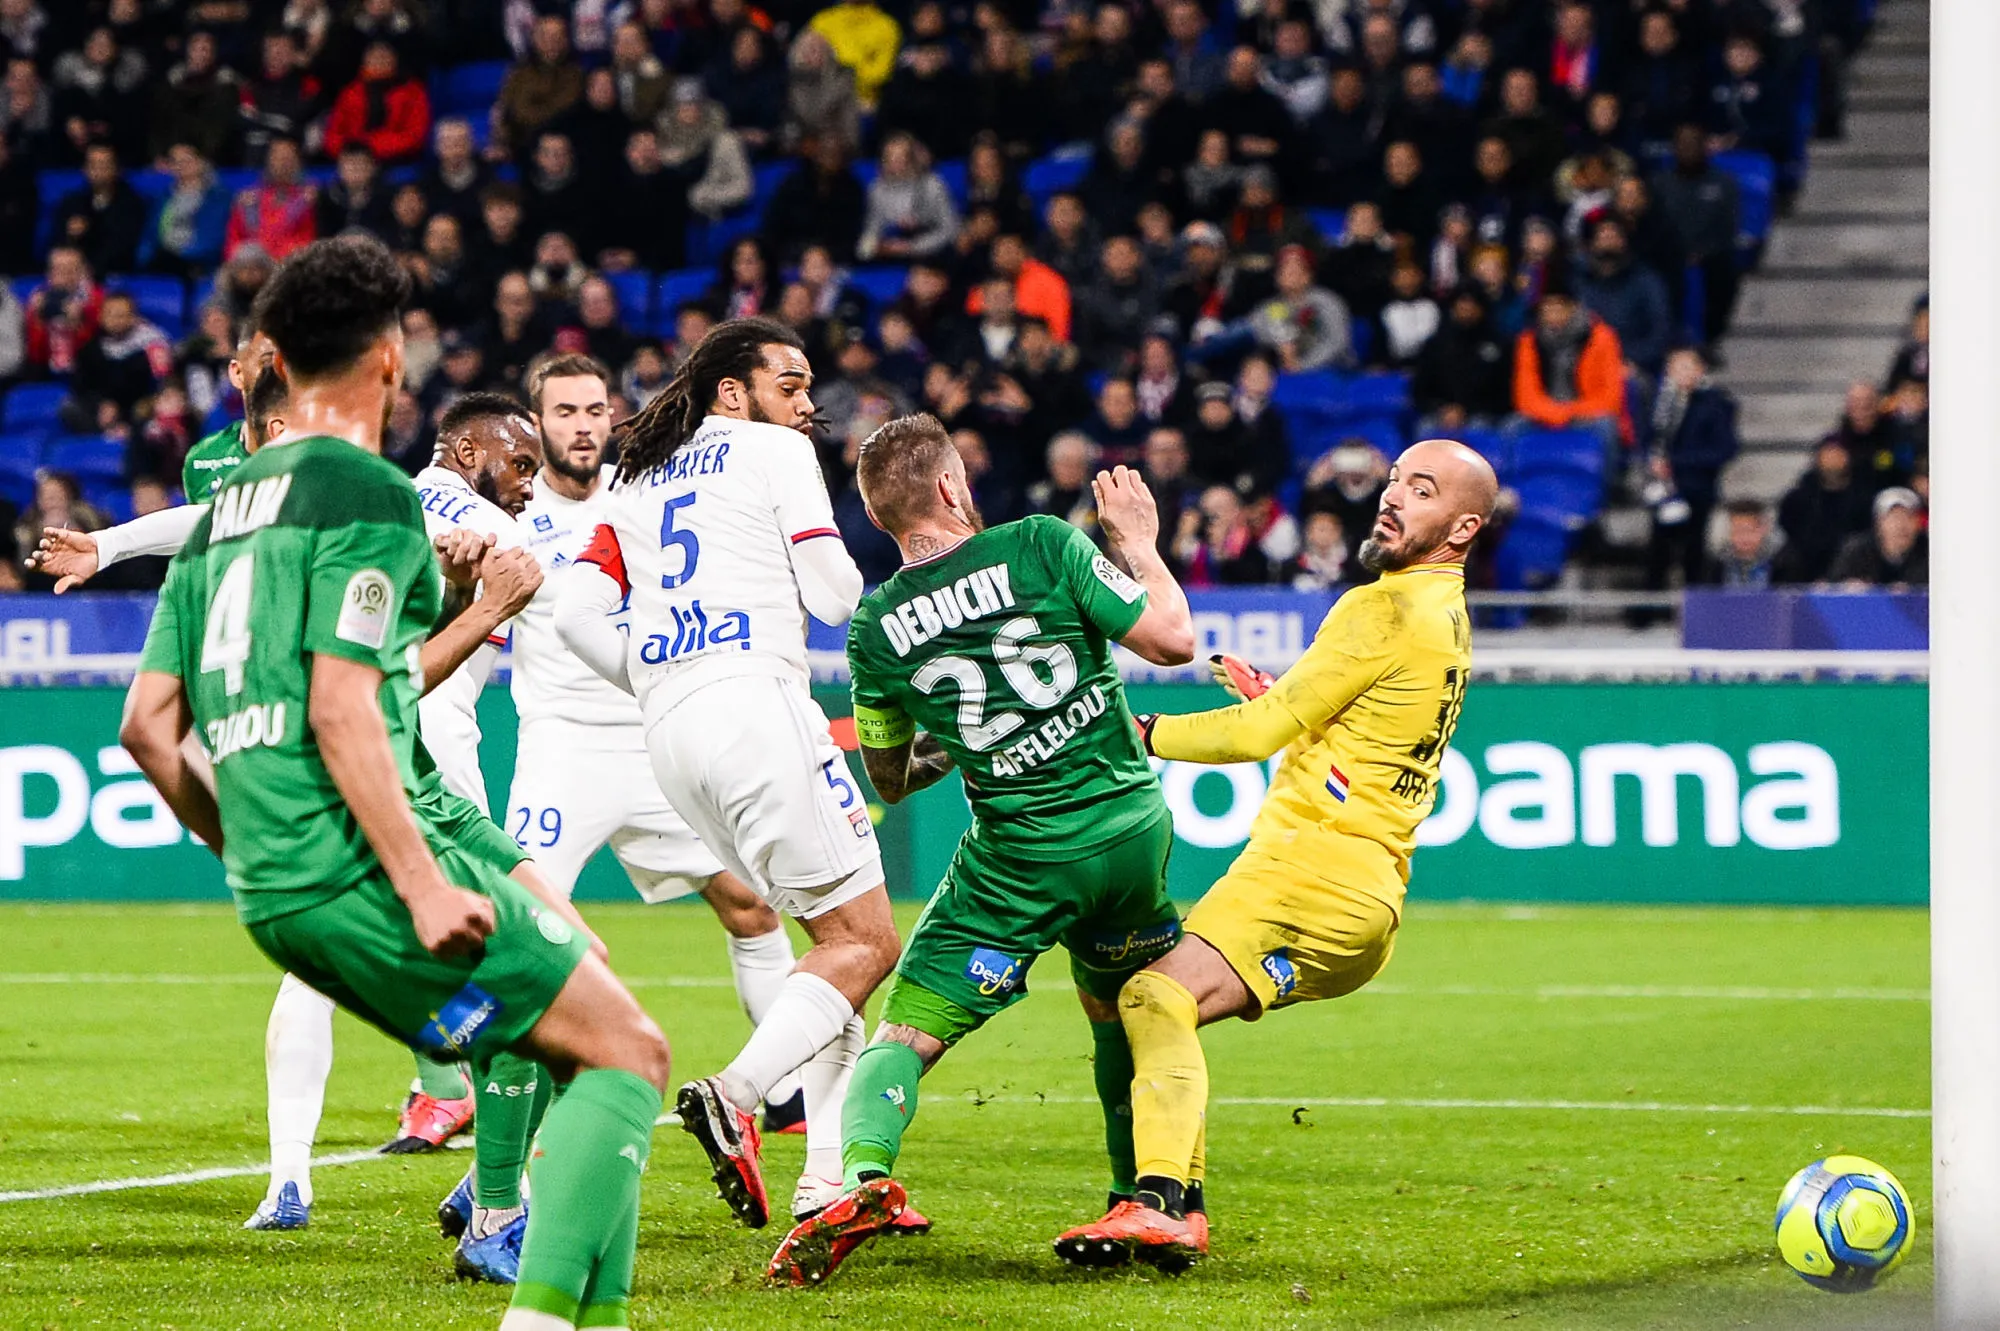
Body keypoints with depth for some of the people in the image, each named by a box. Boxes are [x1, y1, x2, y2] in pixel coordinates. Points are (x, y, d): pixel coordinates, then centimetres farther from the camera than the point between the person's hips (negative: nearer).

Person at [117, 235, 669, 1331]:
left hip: (273, 894, 9)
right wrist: (421, 884, -19)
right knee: (627, 1051, -4)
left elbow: (147, 724, 15)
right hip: (356, 866, -9)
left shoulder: (224, 509, 18)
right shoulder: (370, 496, -8)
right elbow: (340, 711, -18)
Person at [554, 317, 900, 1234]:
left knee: (832, 933, 14)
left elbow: (576, 615, 13)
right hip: (756, 703, -8)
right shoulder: (774, 453, 6)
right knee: (865, 941, -6)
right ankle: (735, 1093, -27)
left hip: (668, 735, 8)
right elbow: (834, 598, 0)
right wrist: (832, 565, 22)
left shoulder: (638, 481, 23)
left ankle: (828, 1176, 4)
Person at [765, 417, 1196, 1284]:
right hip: (1133, 829, 2)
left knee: (905, 1035, 2)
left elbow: (891, 780, 10)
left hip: (1020, 856, -2)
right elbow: (1172, 639, -5)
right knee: (1118, 1007, 27)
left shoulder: (878, 627, -3)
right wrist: (1138, 543, 10)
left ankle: (862, 1173, -26)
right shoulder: (1042, 547, -8)